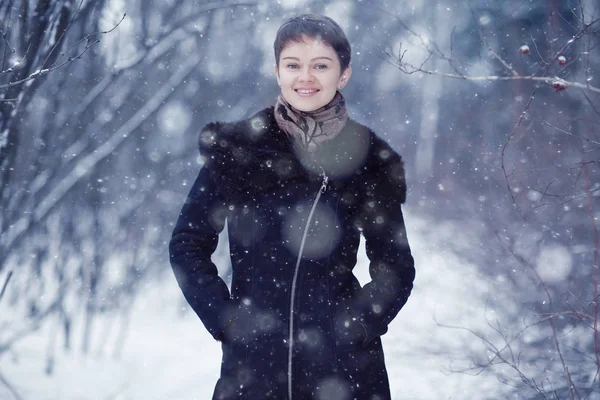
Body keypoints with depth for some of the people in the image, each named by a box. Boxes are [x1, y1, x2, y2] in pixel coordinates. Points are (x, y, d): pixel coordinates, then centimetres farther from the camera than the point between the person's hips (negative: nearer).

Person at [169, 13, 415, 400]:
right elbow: (188, 243, 5)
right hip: (251, 359, 0)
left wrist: (360, 323, -4)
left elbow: (396, 267, 10)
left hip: (344, 366, 0)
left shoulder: (371, 159, 2)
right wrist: (223, 319, -5)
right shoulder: (237, 146, 0)